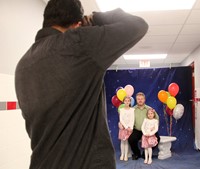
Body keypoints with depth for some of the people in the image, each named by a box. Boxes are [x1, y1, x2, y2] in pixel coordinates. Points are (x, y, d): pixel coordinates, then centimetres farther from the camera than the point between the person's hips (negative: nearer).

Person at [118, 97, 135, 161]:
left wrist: (130, 127, -15)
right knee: (122, 141, 3)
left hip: (129, 127, -1)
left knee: (127, 141, -1)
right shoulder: (121, 110, 2)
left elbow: (132, 119, -3)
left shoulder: (132, 110, 1)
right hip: (123, 127, 1)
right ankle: (122, 154, 12)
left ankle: (126, 155, 4)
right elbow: (121, 119, -4)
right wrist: (126, 127, -13)